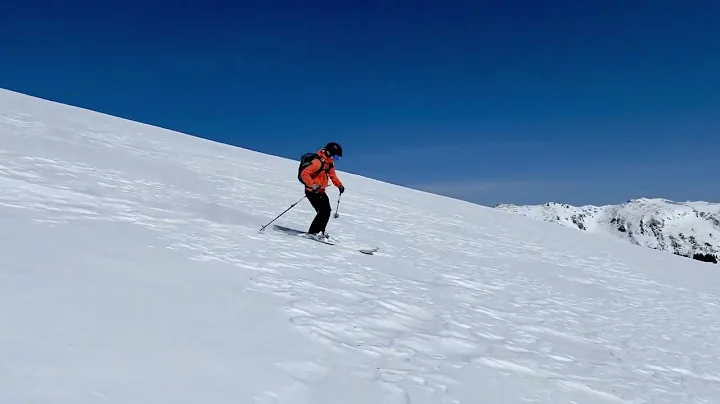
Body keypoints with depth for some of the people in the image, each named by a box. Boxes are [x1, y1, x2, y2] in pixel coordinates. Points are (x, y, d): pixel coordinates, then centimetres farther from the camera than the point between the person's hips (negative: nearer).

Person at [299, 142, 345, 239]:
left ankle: (320, 232, 25)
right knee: (323, 212, -13)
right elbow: (304, 174, -28)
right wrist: (313, 185, -35)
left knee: (327, 211, 11)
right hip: (312, 191, -10)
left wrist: (339, 184, 7)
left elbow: (332, 174, 20)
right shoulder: (318, 162, -24)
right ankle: (313, 232, -1)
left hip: (321, 191, 10)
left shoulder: (330, 162, 6)